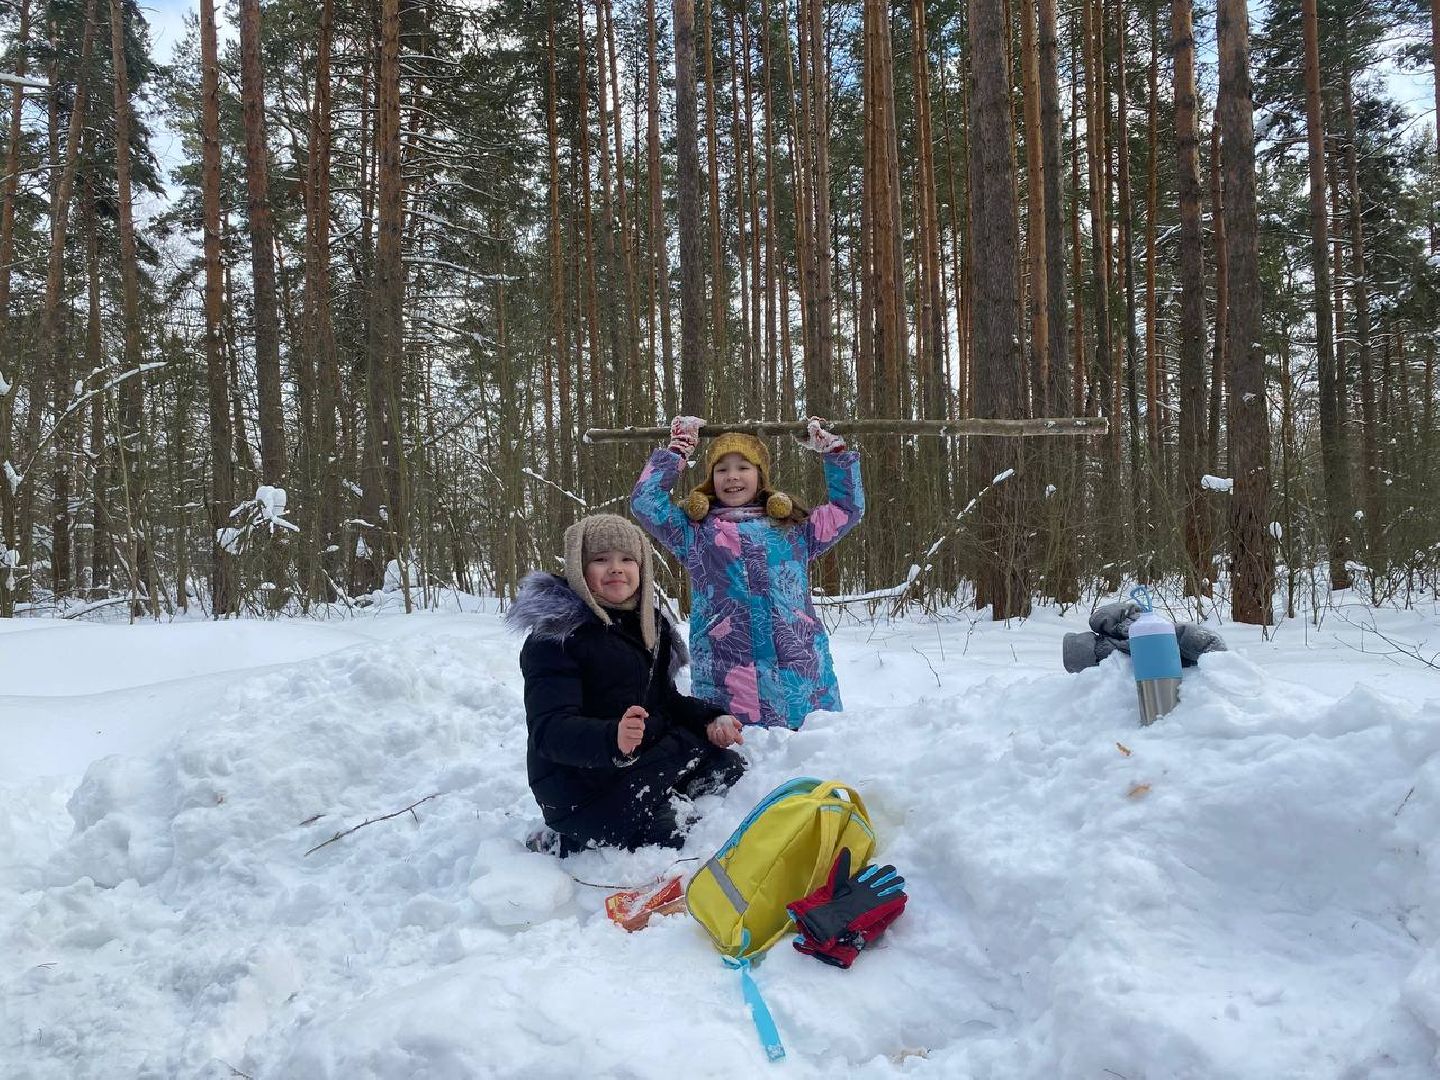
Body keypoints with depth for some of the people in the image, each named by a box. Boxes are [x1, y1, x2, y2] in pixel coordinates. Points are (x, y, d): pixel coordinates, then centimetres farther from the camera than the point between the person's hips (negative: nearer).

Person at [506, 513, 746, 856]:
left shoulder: (649, 624, 9)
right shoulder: (554, 637, -16)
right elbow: (550, 729, -26)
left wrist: (708, 719, -2)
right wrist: (612, 739, -45)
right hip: (584, 785, -8)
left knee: (730, 769, -2)